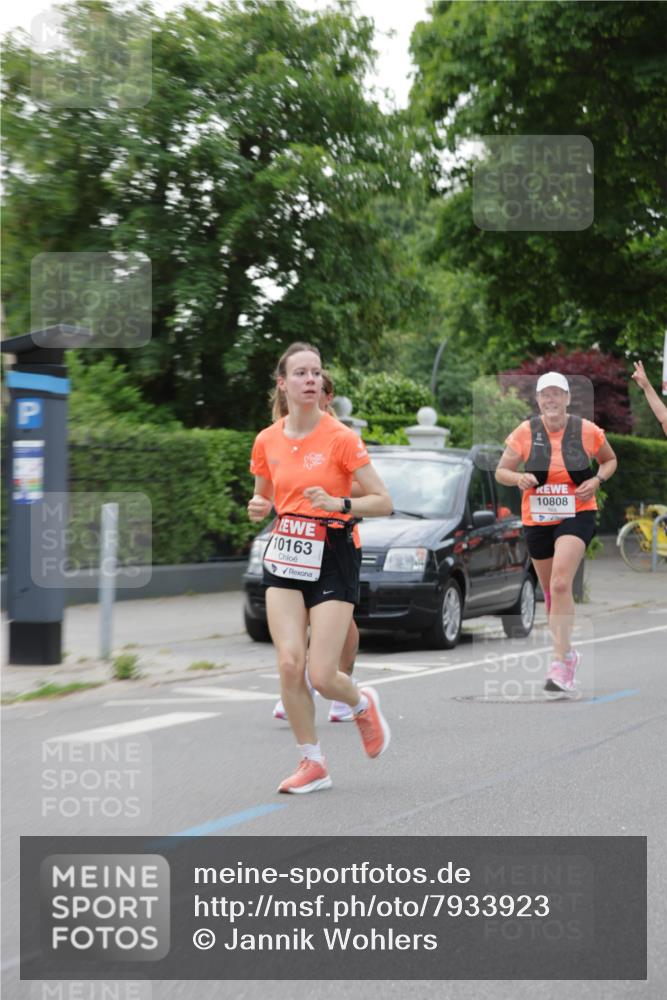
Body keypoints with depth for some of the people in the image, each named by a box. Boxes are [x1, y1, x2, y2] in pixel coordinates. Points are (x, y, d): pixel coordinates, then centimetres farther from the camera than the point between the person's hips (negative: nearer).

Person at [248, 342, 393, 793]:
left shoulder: (341, 438, -9)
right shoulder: (267, 441, 4)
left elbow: (384, 502, -9)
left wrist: (338, 503, -25)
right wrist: (258, 508, -4)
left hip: (332, 558, -4)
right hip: (285, 556, 4)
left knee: (321, 675, -10)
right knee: (289, 664, -10)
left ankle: (362, 703, 27)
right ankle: (313, 763, 7)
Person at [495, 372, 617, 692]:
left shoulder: (587, 431, -5)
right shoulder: (525, 432, -4)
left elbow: (610, 460, 12)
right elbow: (501, 471, 1)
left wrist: (597, 480, -8)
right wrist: (519, 479, -21)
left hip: (577, 516, -3)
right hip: (536, 520, 3)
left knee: (561, 584, -23)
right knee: (550, 592, 15)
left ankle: (560, 664, -24)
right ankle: (566, 653, 38)